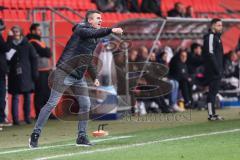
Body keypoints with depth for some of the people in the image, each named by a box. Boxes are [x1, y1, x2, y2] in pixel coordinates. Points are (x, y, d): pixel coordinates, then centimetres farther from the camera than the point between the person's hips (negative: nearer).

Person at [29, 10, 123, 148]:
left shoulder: (95, 40, 16)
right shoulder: (81, 29, -8)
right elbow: (94, 33, -31)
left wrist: (94, 77, 19)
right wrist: (111, 30, -42)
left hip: (79, 77, 8)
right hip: (65, 73, -8)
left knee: (86, 105, 1)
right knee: (52, 103, -8)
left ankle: (82, 137, 11)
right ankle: (35, 134, -2)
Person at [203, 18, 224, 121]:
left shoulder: (217, 37, 20)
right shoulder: (210, 36, -11)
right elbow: (210, 54, -19)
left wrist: (221, 69, 15)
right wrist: (217, 69, -21)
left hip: (217, 70, 10)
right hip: (213, 70, -10)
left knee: (214, 91, 11)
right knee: (212, 91, -9)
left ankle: (213, 114, 15)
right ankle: (211, 115, -9)